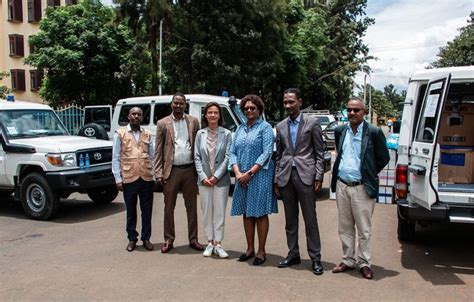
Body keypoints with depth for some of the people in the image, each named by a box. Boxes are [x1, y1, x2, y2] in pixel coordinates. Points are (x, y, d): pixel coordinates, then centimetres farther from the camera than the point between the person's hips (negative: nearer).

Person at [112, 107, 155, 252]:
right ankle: (132, 239, 22)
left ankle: (146, 238, 21)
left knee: (147, 210, 8)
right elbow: (116, 158, 0)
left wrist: (155, 175, 5)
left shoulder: (147, 134, 8)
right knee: (131, 210, 10)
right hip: (129, 178, -2)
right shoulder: (120, 133, 2)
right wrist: (118, 178, -5)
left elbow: (152, 156, 11)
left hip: (147, 178, 2)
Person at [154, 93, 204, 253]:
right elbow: (158, 151, 1)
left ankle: (193, 239, 21)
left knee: (192, 207, 9)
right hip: (171, 171, -1)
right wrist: (158, 173, -6)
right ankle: (169, 240, 20)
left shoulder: (193, 121, 6)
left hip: (190, 170, 1)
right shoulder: (162, 123, 2)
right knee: (169, 207, 7)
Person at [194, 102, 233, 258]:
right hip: (204, 179, 2)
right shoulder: (200, 134, 4)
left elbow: (227, 157, -6)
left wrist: (216, 176, -11)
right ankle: (210, 243, 18)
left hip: (221, 179, -2)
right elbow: (197, 157, 2)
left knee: (220, 212, 3)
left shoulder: (226, 134, -2)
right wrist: (203, 177, -7)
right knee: (207, 212, 8)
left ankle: (217, 244, 11)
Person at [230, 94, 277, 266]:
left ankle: (261, 251, 10)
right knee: (246, 213, 10)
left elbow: (267, 154, -11)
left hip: (259, 177, -5)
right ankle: (250, 249, 21)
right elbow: (233, 152, 8)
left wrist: (250, 173, -16)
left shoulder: (265, 127, -3)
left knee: (260, 214, 1)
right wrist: (238, 173, -8)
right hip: (242, 178, 5)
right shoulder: (240, 129, 13)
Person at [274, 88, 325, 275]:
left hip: (306, 176, -4)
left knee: (310, 219, 1)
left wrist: (319, 177, -8)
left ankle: (315, 258, 10)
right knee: (290, 219, 11)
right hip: (286, 177, 4)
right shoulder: (280, 127, 12)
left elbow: (320, 153, 0)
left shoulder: (312, 123, 1)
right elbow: (278, 155, 14)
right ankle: (293, 254, 22)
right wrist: (276, 179, 9)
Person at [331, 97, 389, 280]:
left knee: (364, 229, 4)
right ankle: (348, 261, 25)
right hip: (342, 186, 5)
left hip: (362, 188, -5)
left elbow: (384, 158, 1)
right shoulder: (340, 131, 7)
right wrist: (340, 171, 12)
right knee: (345, 228, 13)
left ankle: (363, 263, 18)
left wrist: (369, 174, 3)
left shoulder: (374, 132, -7)